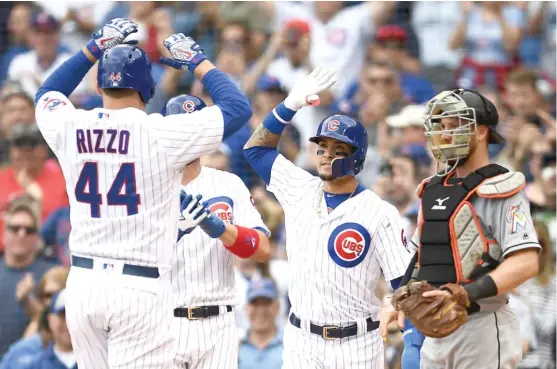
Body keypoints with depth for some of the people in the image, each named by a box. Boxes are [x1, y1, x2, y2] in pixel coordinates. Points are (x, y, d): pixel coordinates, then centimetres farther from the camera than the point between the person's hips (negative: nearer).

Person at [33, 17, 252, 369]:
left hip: (83, 283, 5)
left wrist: (94, 48, 27)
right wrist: (198, 60, 9)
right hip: (140, 288, -5)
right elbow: (239, 107, -2)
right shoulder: (161, 133, -10)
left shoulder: (69, 128, 2)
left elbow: (48, 94, 27)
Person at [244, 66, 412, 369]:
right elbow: (256, 149, 16)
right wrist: (290, 105, 3)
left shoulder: (379, 213, -8)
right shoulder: (300, 191, 7)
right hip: (300, 341, 4)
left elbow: (404, 283, -9)